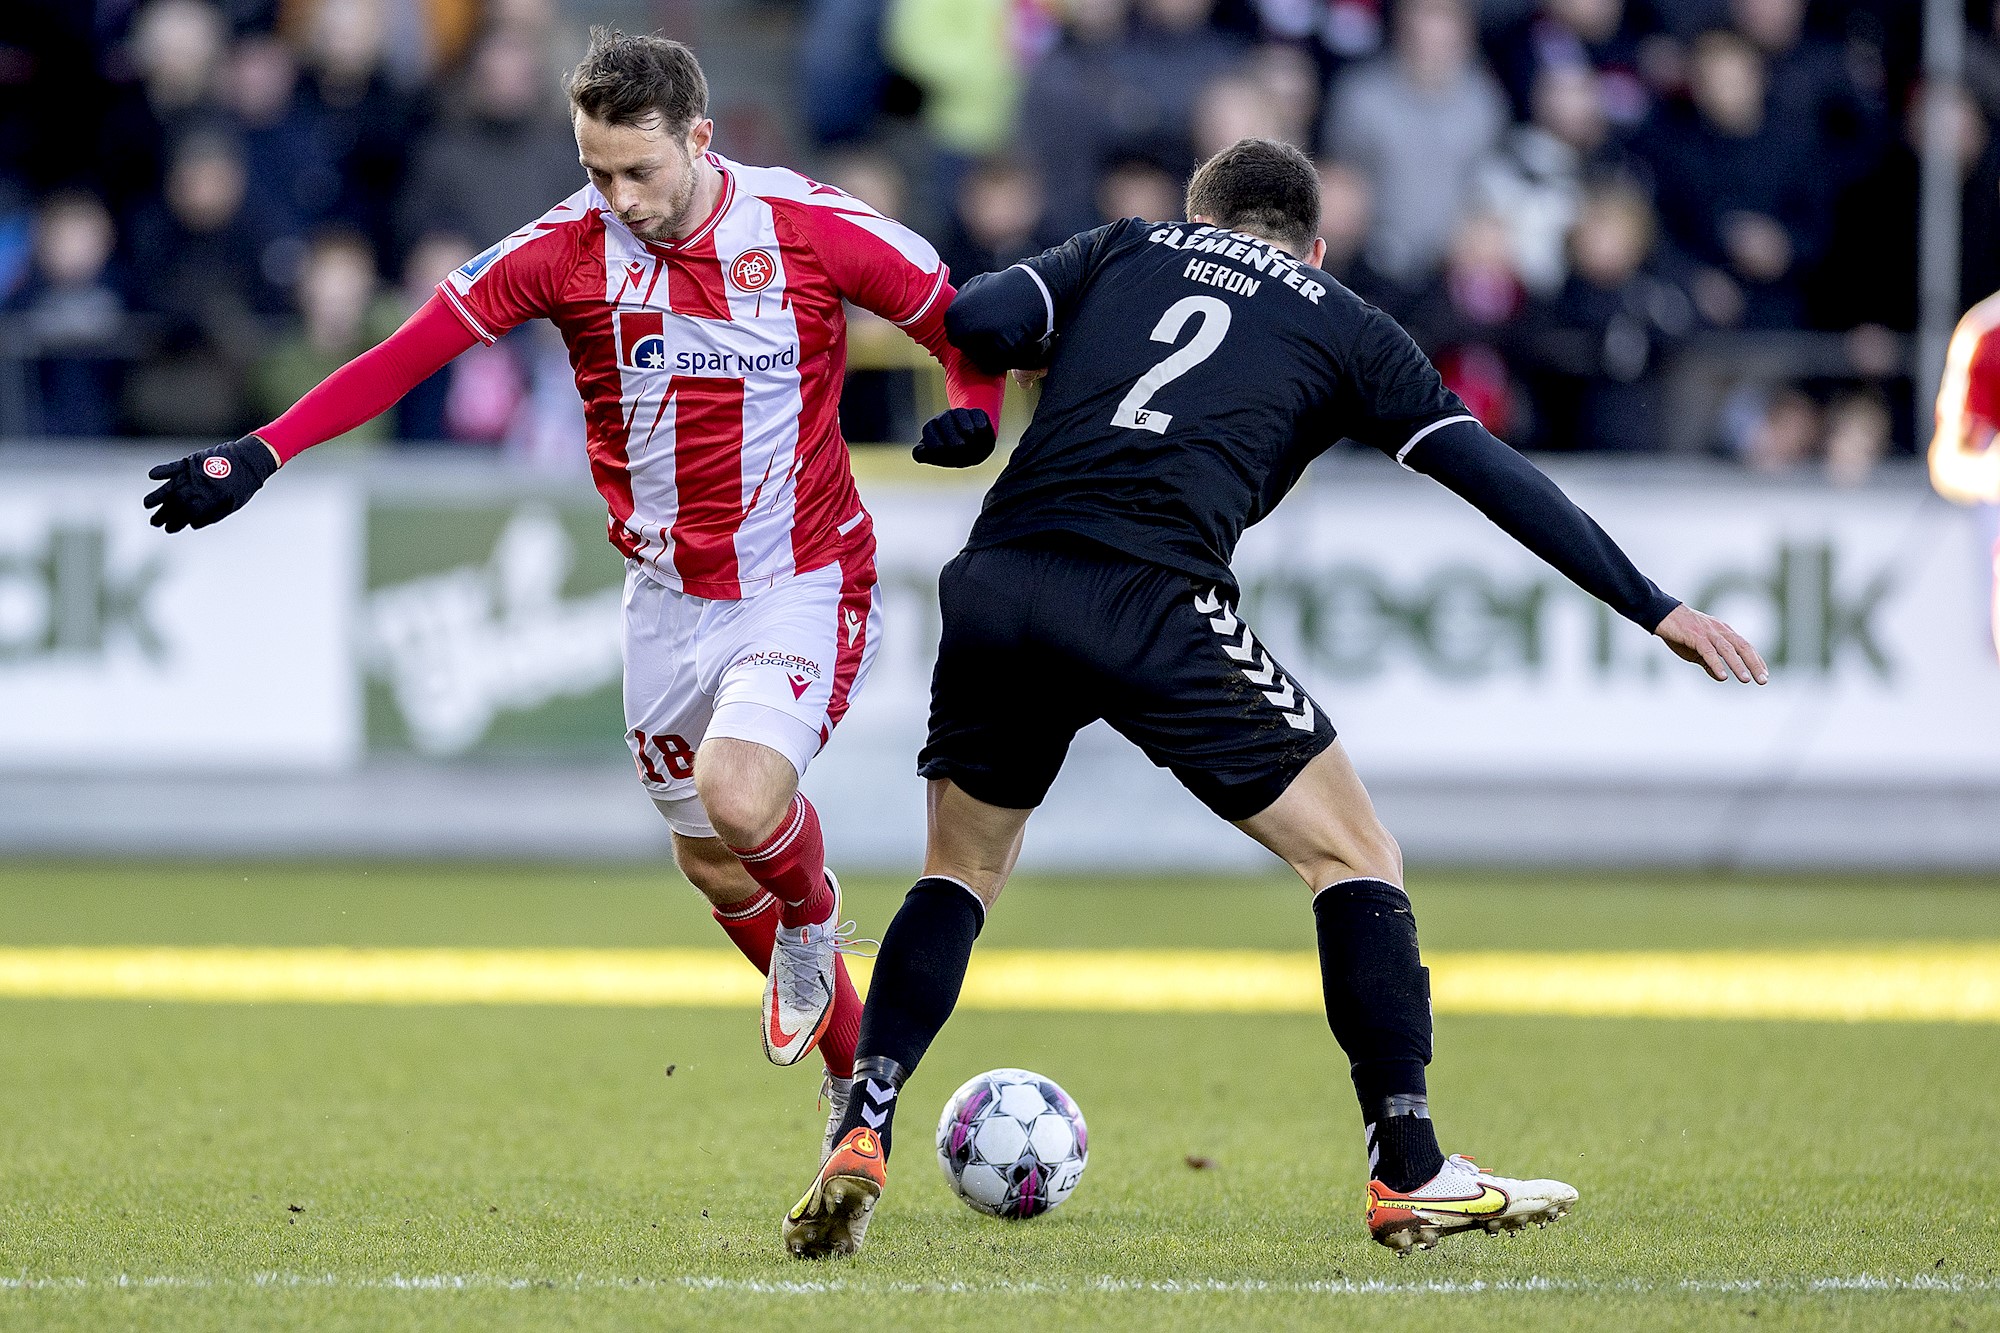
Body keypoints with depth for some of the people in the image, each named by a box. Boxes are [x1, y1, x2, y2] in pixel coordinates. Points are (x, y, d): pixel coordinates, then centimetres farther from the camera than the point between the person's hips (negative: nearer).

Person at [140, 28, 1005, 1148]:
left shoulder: (811, 227, -14)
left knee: (739, 795, -27)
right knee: (711, 860, 12)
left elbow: (960, 322, -1)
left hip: (805, 583, -4)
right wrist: (260, 455, -16)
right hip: (669, 594, 4)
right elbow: (408, 354, -8)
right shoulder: (567, 248, -9)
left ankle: (812, 915, 10)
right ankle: (856, 1076, 35)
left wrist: (972, 411, -22)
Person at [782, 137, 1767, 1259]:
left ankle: (860, 1143, 6)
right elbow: (1497, 478, 17)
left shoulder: (1122, 251, 26)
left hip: (995, 586, 3)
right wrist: (1656, 608, 19)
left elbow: (969, 323, 9)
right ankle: (1410, 1175, 9)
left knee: (961, 875, 23)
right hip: (1152, 605, -3)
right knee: (1355, 852, 13)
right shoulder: (1345, 328, 21)